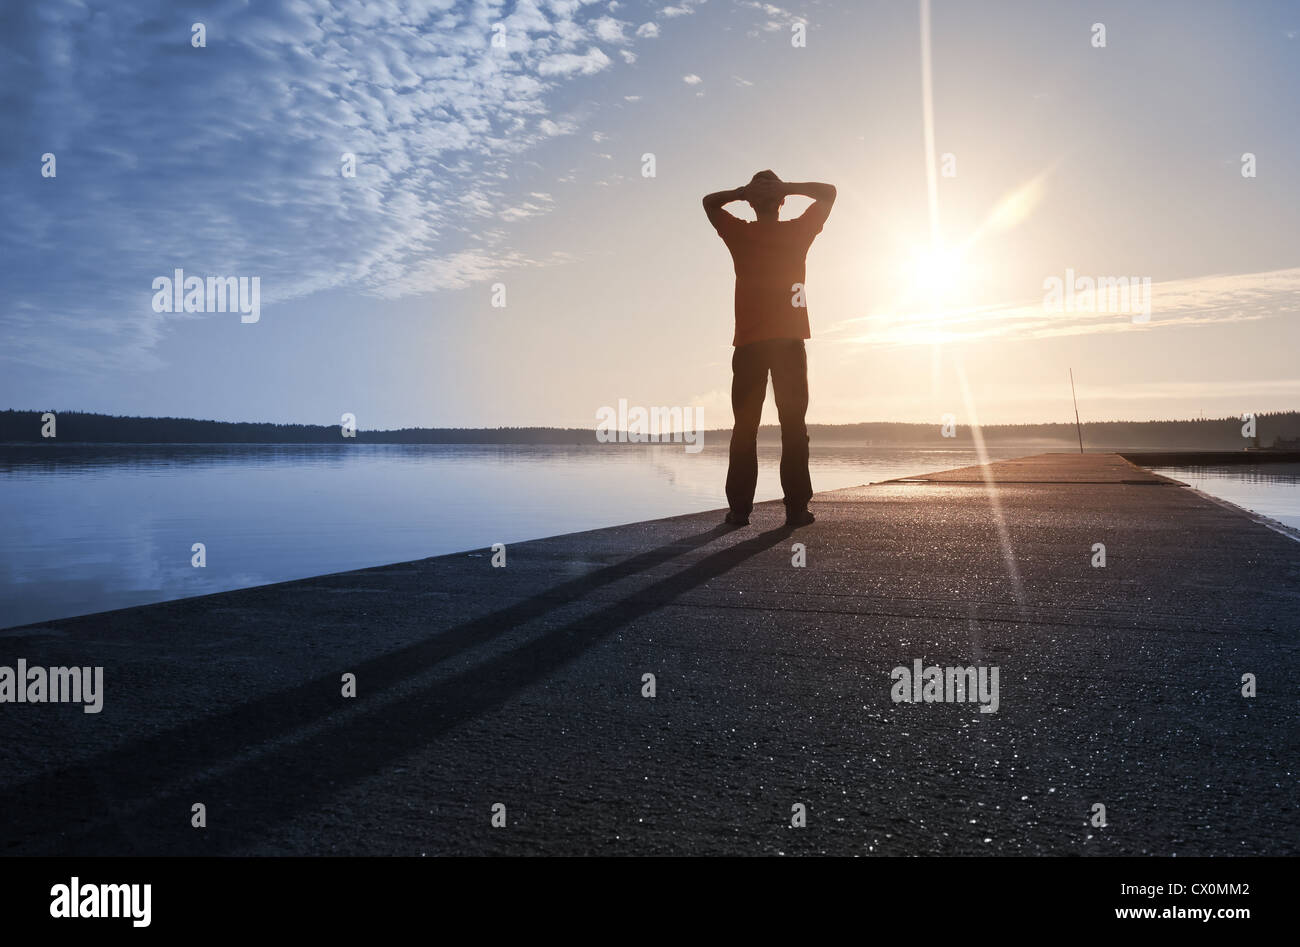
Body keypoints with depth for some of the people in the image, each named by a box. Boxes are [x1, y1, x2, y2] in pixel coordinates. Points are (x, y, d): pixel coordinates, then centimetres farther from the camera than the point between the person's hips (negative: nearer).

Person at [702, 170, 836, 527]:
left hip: (749, 343, 1)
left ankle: (740, 507, -2)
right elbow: (828, 192, 17)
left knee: (744, 426, 2)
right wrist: (787, 187, 4)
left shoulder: (740, 234, 3)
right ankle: (796, 507, -4)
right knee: (794, 425, 0)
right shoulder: (798, 232, 3)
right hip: (789, 340, 0)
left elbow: (709, 201, 20)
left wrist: (743, 191, 4)